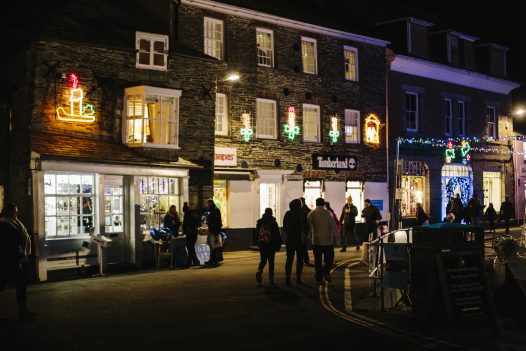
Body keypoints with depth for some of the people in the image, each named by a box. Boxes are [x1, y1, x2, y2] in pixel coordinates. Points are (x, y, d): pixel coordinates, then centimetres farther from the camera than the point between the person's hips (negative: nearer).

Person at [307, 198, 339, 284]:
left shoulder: (311, 214, 1)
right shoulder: (328, 213, -9)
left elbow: (308, 227, 6)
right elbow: (334, 227, -9)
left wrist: (310, 236, 20)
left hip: (316, 241, 3)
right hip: (328, 240, -3)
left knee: (317, 260, 9)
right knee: (329, 258, 9)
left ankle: (319, 278, 9)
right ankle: (326, 271, -15)